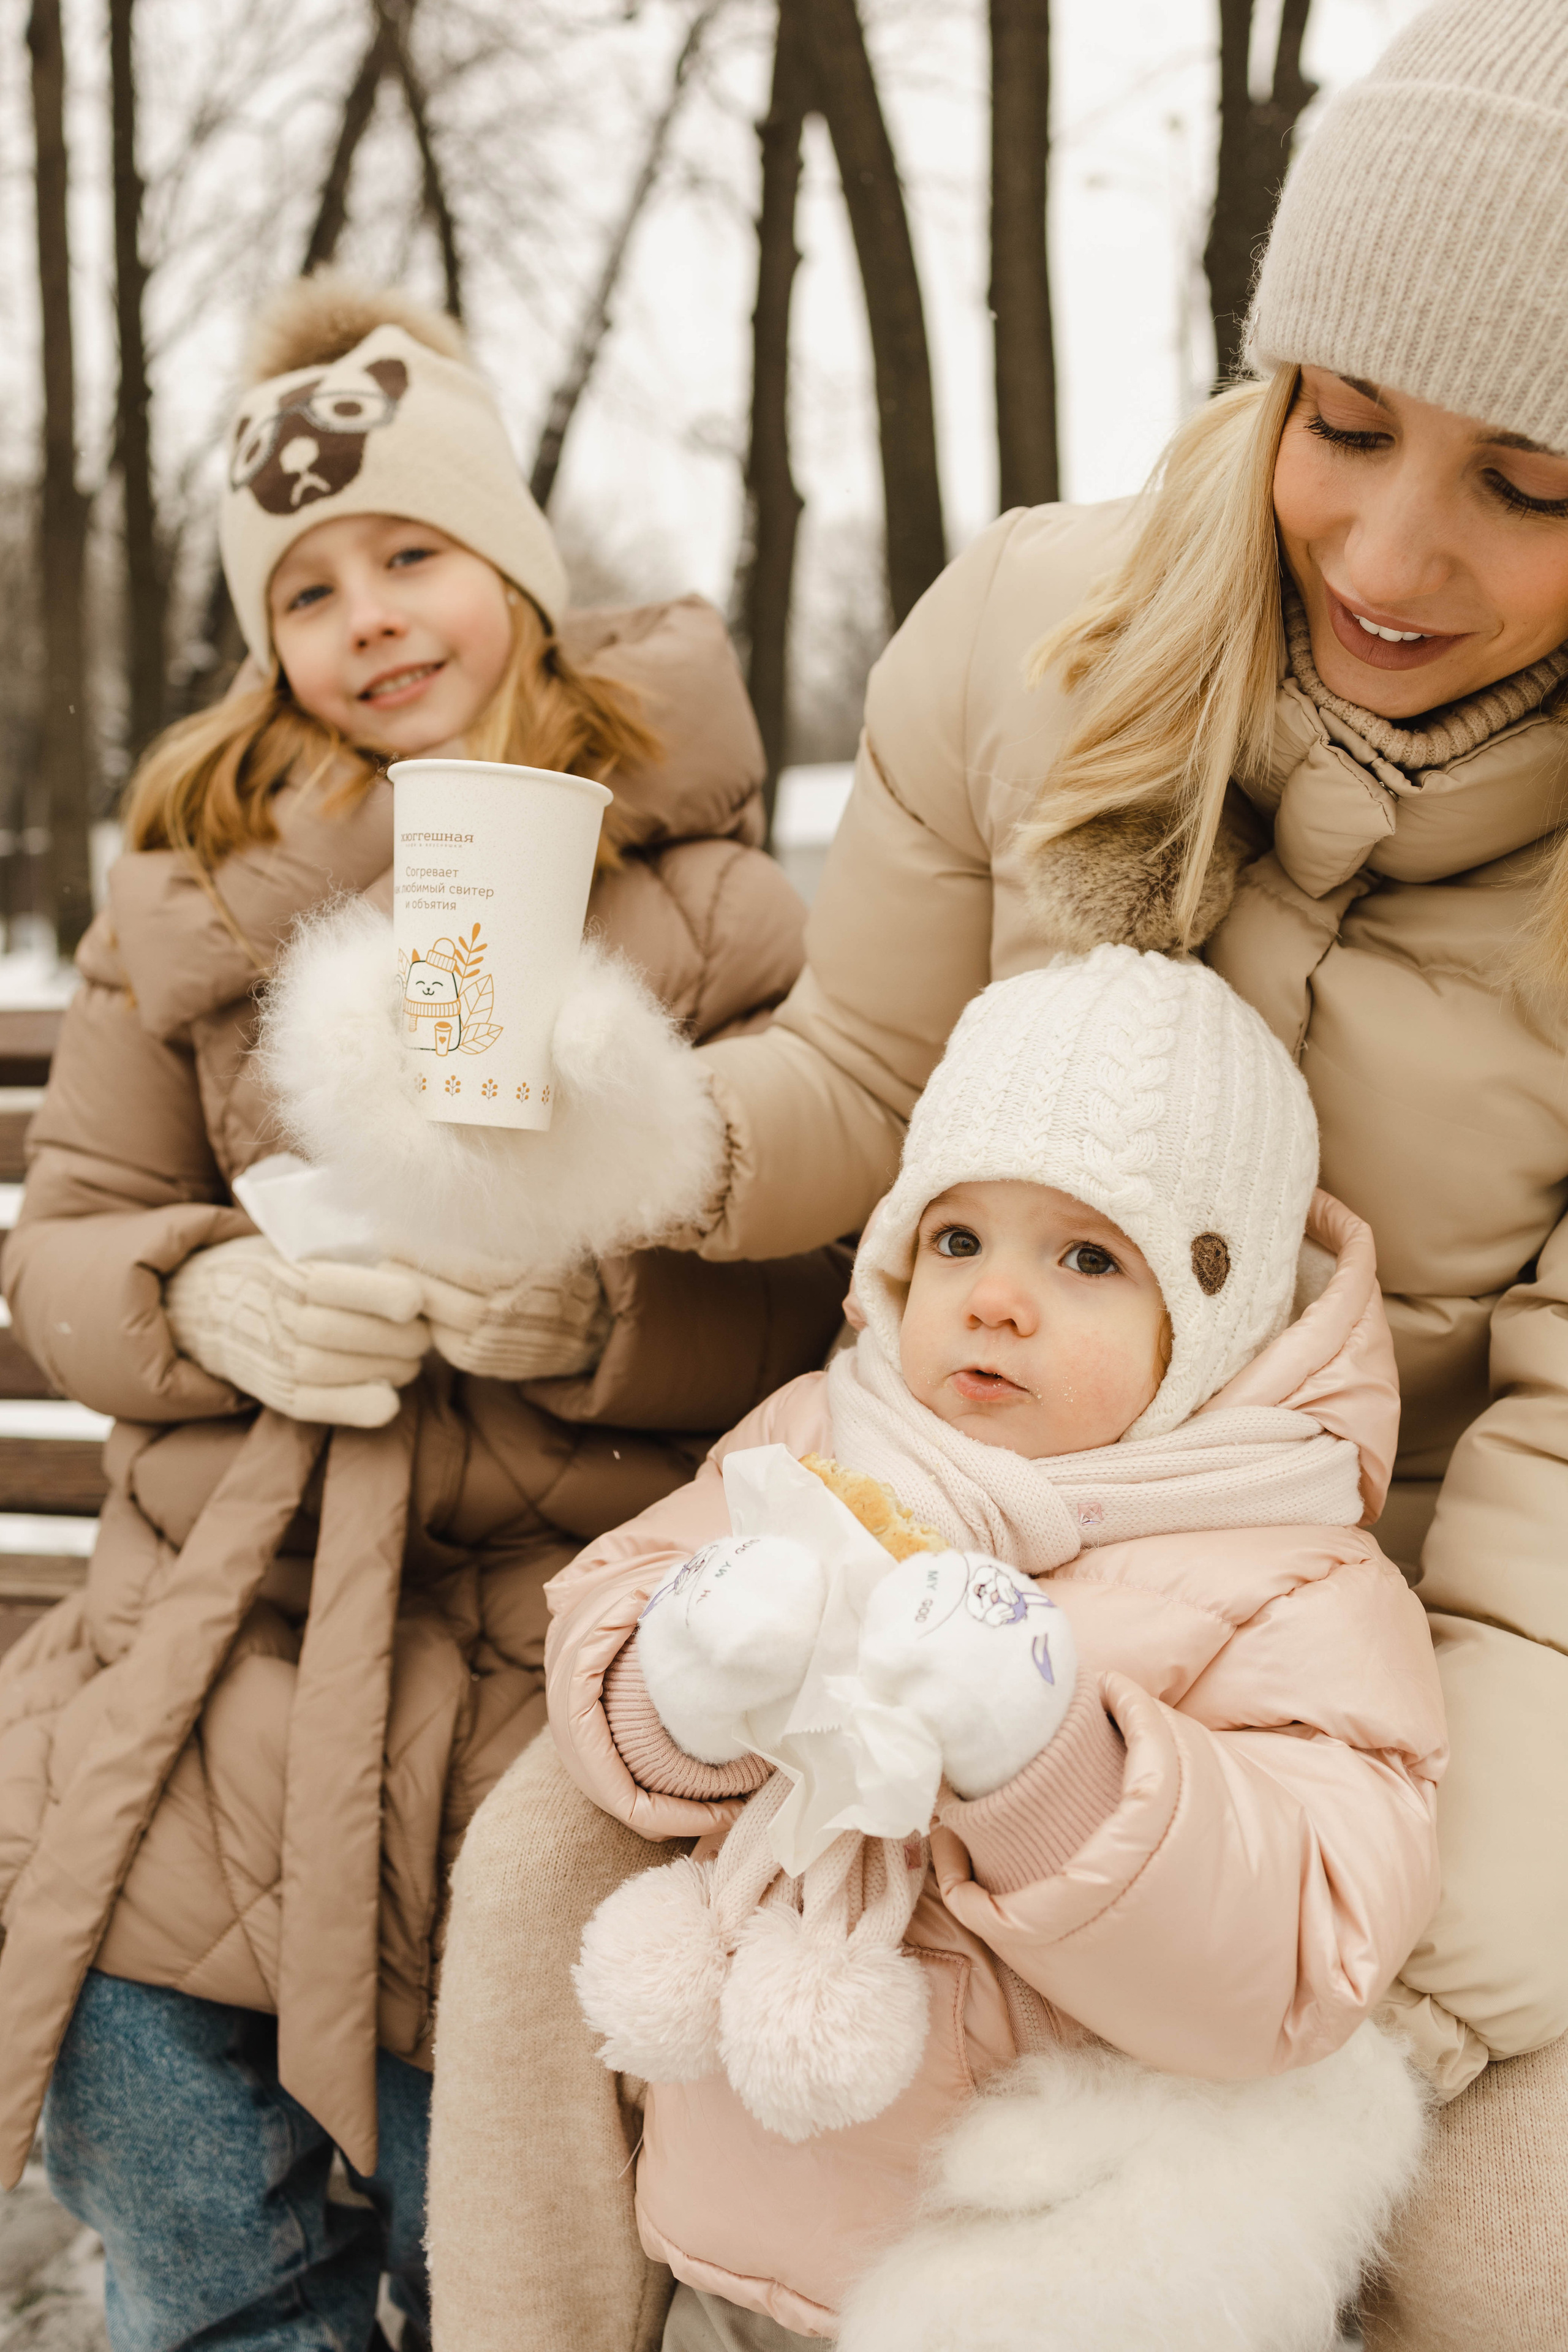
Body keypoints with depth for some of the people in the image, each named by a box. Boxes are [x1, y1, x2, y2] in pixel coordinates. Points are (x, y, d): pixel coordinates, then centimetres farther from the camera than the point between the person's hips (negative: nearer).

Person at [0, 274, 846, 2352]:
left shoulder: (708, 897, -3)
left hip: (546, 1726, -3)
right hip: (183, 1735, 3)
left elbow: (815, 1302, -3)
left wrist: (588, 1314, -21)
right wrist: (210, 1303, -13)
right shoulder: (190, 892, 7)